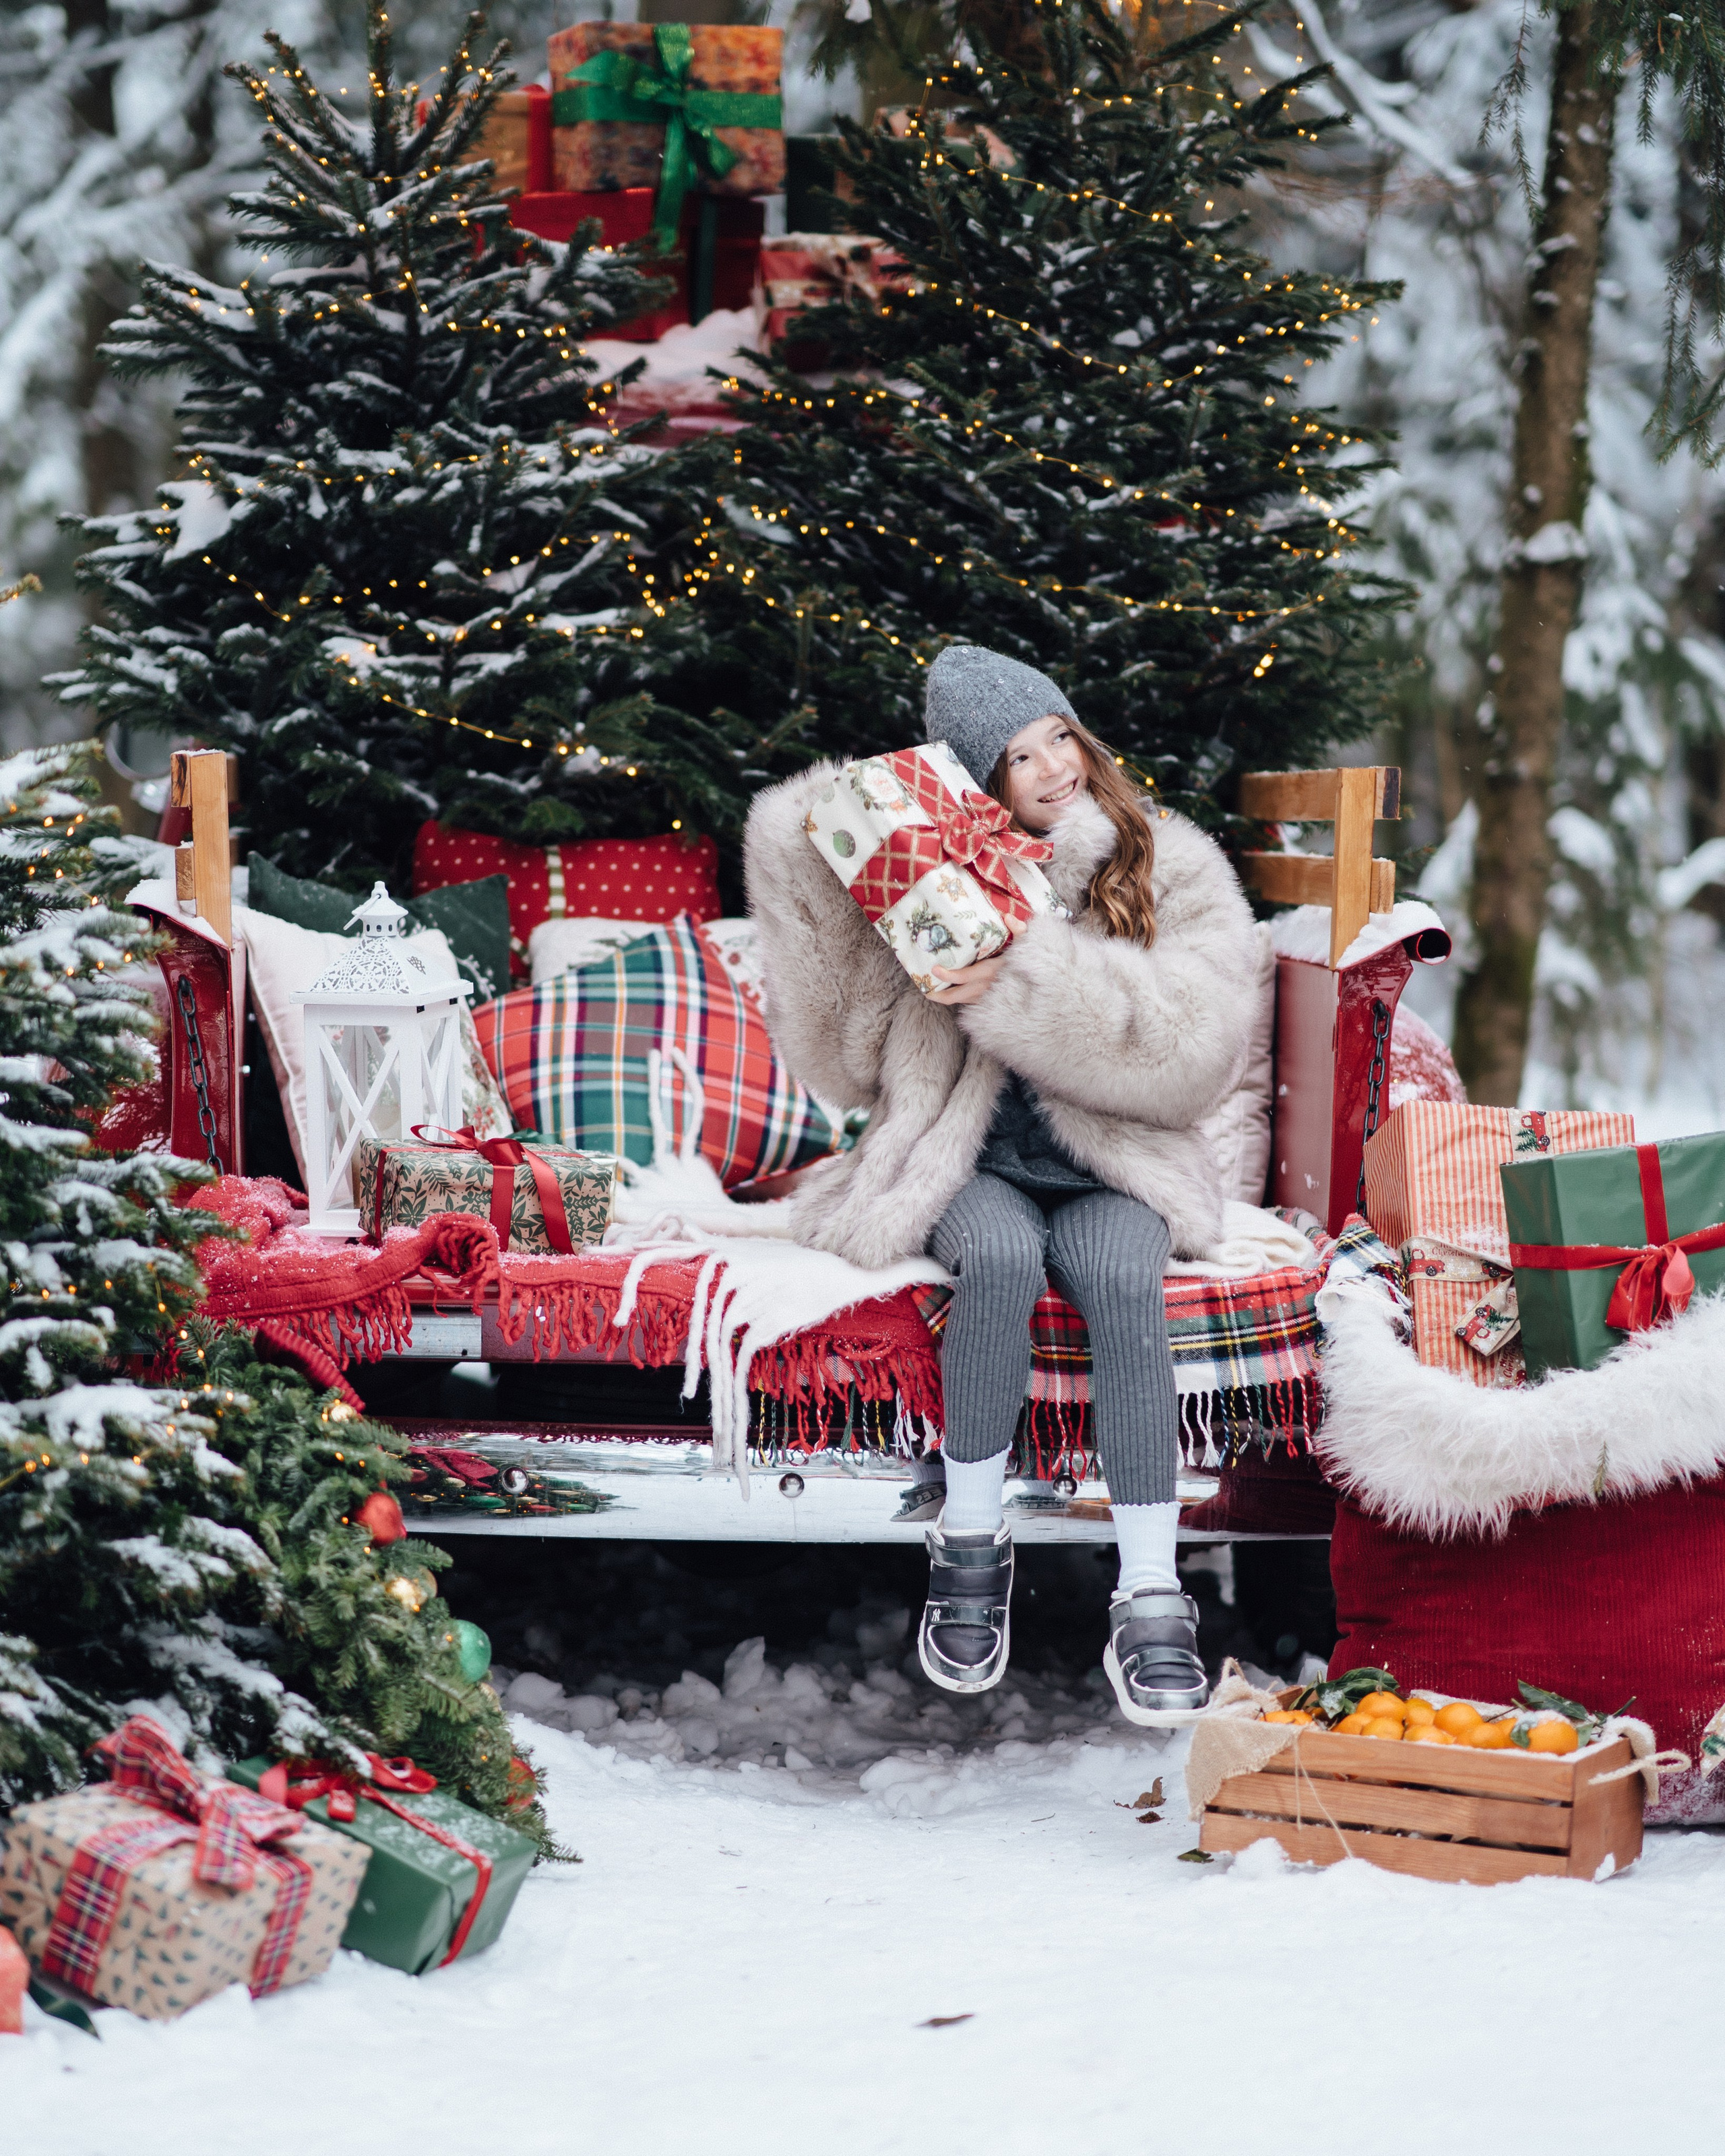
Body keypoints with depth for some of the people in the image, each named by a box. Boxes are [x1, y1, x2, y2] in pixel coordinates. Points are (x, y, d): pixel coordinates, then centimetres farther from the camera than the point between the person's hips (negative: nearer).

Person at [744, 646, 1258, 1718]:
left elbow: (1195, 1039, -13)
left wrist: (1027, 979, -23)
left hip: (1110, 1166, 0)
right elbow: (848, 1049, 4)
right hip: (967, 1161, 0)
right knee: (1002, 1260, -35)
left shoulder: (1174, 868, 2)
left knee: (1123, 1278, -33)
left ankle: (1150, 1593, -29)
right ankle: (970, 1544, -18)